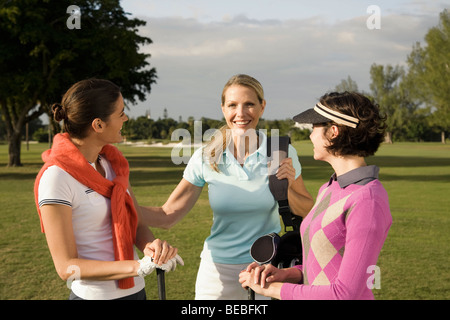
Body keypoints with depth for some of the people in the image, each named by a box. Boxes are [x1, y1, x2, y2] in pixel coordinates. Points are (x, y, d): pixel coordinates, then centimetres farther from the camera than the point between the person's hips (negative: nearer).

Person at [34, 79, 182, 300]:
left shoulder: (111, 162, 3)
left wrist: (151, 246, -18)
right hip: (95, 294, -6)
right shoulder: (56, 177, -18)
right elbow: (66, 267, -18)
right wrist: (140, 267, -27)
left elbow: (137, 224, 4)